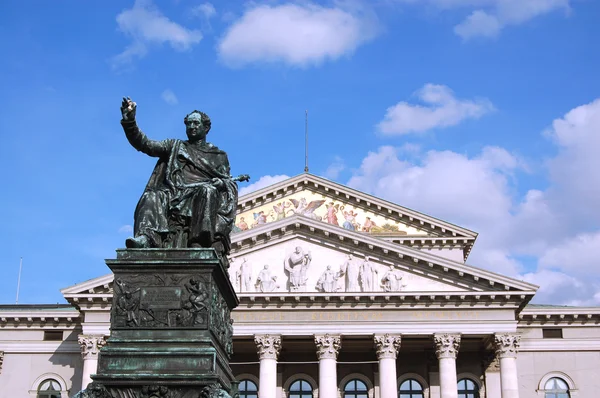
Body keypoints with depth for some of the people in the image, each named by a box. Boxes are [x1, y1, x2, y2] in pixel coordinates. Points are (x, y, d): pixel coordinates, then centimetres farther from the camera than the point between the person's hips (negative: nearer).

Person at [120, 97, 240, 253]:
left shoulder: (219, 155, 27)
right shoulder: (175, 146, 27)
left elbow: (227, 181, 19)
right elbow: (145, 144, 15)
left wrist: (222, 182, -7)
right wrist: (129, 121, 2)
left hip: (202, 192, -1)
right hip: (174, 193, 1)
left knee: (208, 191, -36)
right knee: (152, 197, -30)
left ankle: (201, 242, -49)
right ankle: (145, 237, -53)